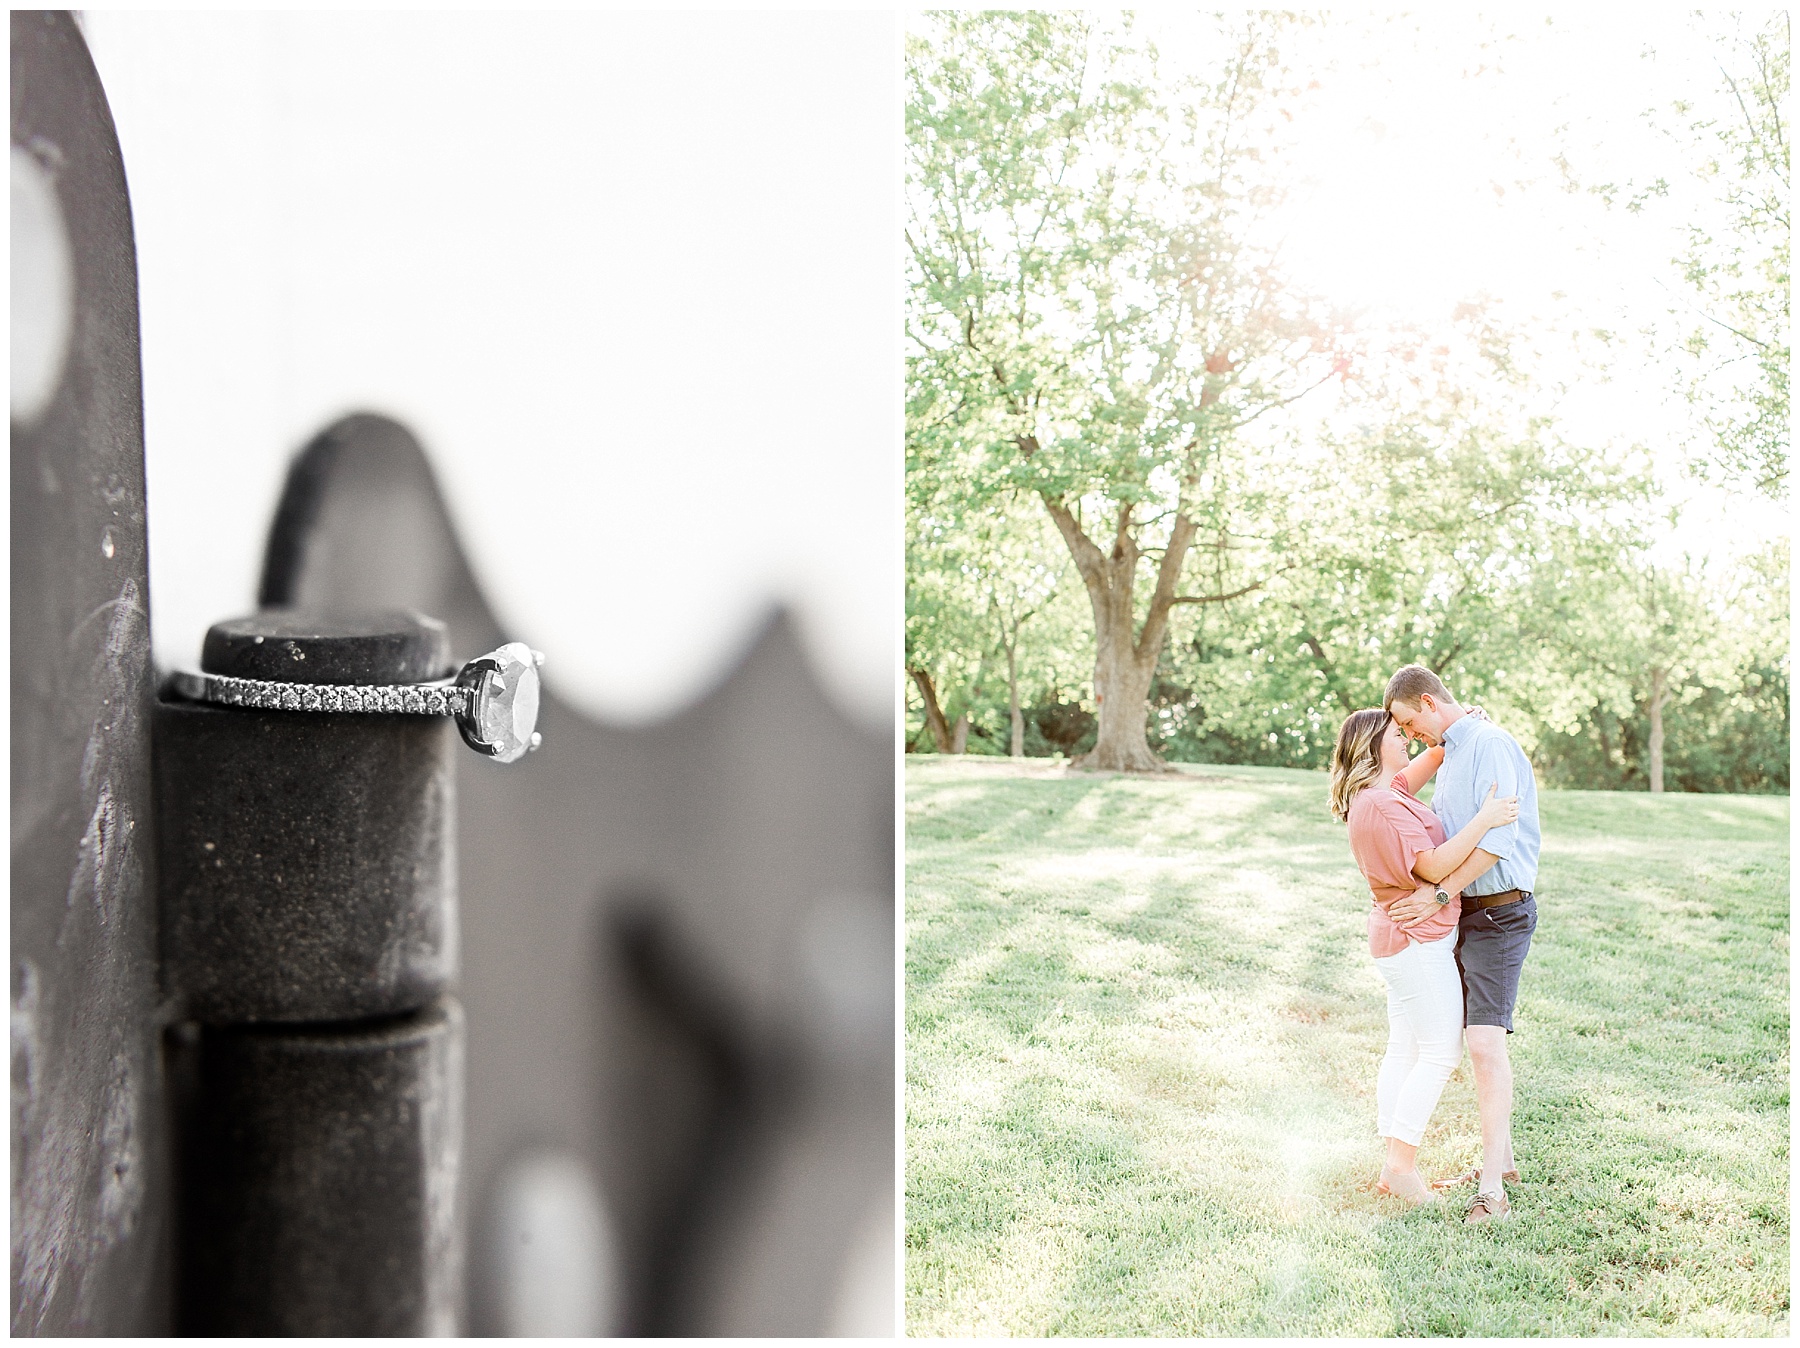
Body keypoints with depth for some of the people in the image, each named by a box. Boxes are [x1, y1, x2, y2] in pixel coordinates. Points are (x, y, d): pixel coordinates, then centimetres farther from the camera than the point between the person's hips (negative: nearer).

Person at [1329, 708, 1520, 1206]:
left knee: (1405, 1050, 11)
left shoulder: (1385, 792, 11)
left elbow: (1431, 759, 26)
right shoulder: (1382, 805, -21)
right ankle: (1402, 1165, -3)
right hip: (1418, 940, -10)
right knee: (1441, 1052, -5)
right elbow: (1433, 867, -25)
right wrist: (1483, 820, -23)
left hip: (1400, 938, 10)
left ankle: (1394, 1166, 16)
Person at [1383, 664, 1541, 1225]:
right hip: (1465, 911, 10)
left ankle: (1491, 1189, -13)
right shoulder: (1451, 753, 16)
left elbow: (1496, 839, -23)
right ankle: (1502, 1156, 25)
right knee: (1478, 1038, 14)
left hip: (1498, 911, -10)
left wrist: (1436, 895, -23)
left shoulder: (1490, 744, -15)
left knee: (1485, 1040, -14)